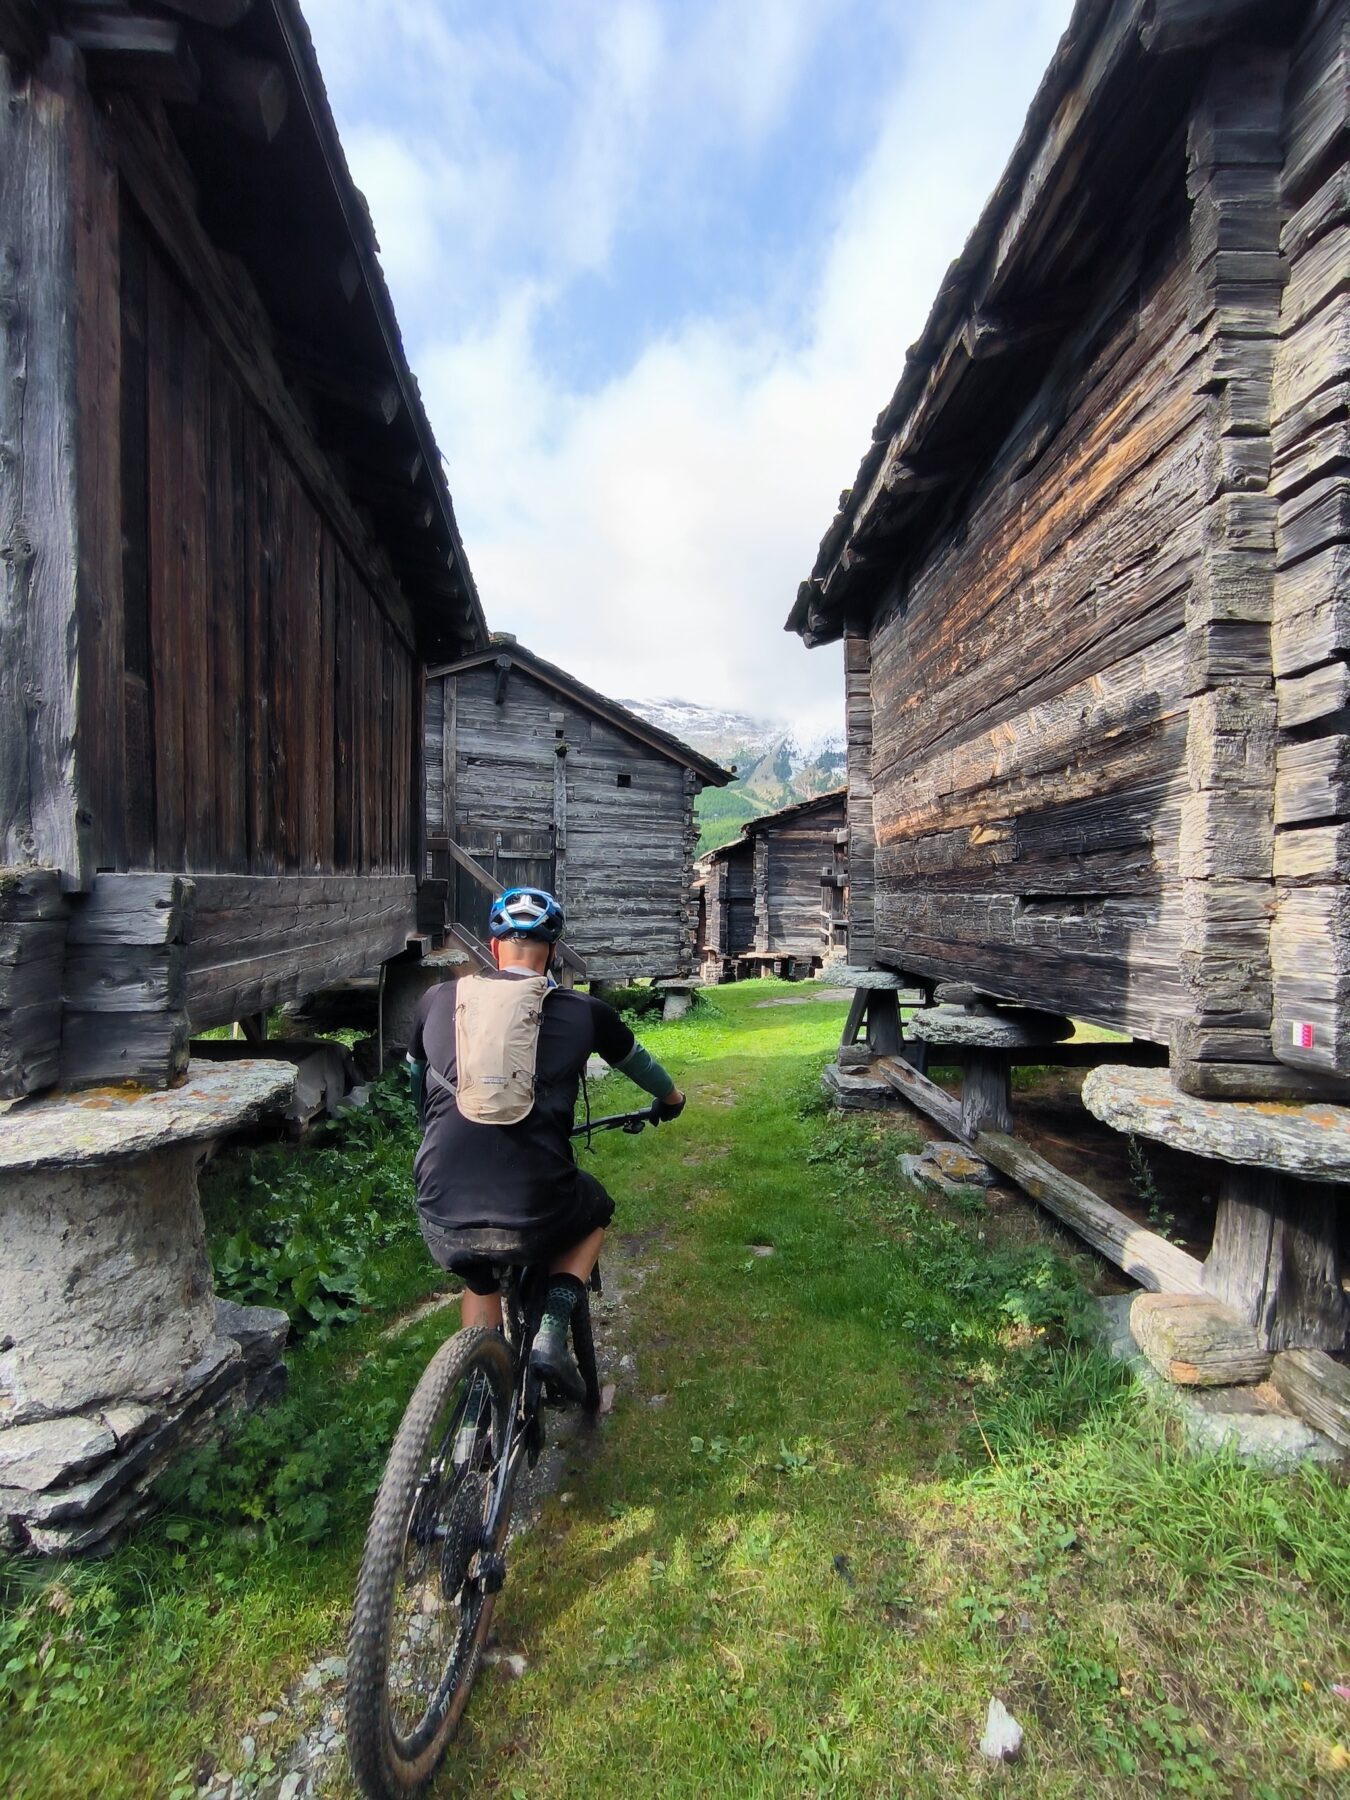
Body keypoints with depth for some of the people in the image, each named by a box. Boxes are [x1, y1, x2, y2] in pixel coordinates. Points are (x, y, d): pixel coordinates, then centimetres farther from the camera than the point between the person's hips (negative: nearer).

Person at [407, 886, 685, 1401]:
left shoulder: (438, 1001, 7)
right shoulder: (582, 1011, 3)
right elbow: (638, 1062, 23)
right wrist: (671, 1099, 44)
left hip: (443, 1218, 3)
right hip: (533, 1217, -2)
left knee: (479, 1282, 36)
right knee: (596, 1210, 31)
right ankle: (551, 1334, 15)